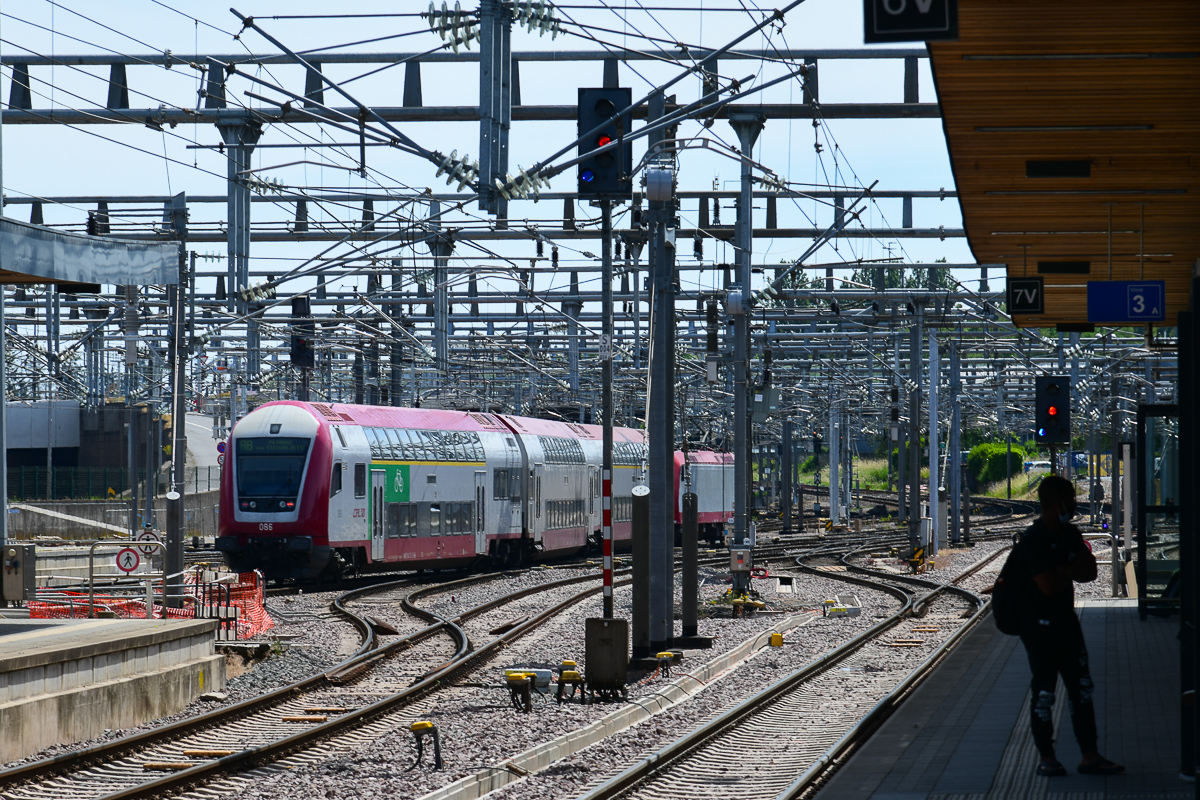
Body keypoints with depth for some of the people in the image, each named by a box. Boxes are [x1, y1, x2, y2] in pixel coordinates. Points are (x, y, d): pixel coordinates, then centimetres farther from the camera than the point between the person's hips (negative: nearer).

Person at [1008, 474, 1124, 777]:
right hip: (1039, 624, -8)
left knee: (1082, 689, 7)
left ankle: (1090, 757, 11)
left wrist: (1062, 571, -13)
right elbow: (1050, 586, -24)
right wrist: (1071, 571, -6)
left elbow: (1090, 571, 5)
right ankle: (1047, 758, 8)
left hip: (1066, 620, 8)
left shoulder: (1070, 534, 10)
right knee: (1044, 691, -1)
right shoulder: (1035, 540, -17)